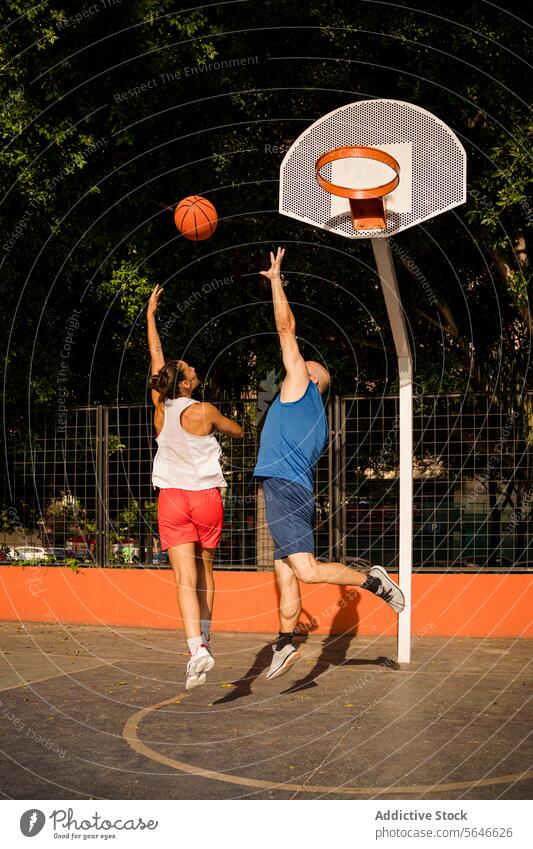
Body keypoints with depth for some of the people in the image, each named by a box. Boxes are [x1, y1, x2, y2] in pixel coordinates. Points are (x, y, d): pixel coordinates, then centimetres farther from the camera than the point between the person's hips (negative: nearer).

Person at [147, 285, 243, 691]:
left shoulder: (161, 405, -1)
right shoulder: (204, 411, -9)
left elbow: (156, 353, 11)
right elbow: (238, 432, 9)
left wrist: (151, 313, 22)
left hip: (172, 500, 1)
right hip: (206, 497, -1)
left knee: (185, 578, -7)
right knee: (205, 570, 19)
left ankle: (197, 647, -23)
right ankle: (205, 637, 25)